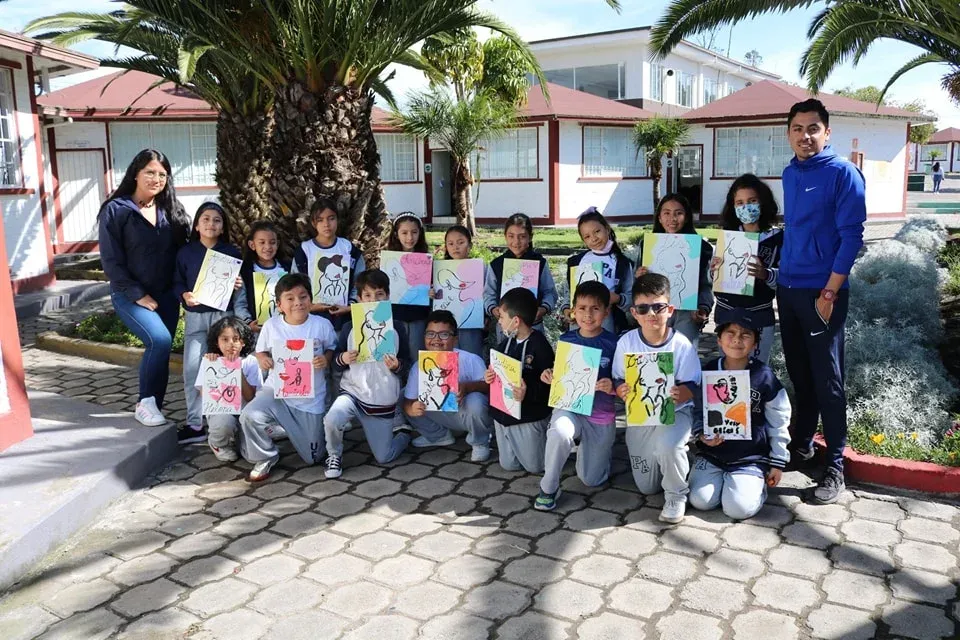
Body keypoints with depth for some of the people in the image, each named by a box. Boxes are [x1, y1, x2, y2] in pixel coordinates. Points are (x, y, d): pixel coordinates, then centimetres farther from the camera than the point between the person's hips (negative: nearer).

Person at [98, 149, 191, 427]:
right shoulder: (116, 210, -7)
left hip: (166, 295, 5)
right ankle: (145, 402, -4)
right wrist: (138, 295, -13)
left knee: (159, 349, 5)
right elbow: (111, 260, -9)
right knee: (160, 341, -23)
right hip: (131, 296, -5)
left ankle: (152, 409, 18)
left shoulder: (170, 210, 7)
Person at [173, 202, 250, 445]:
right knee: (192, 369, -3)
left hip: (223, 315, -1)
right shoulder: (186, 252, 3)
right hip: (195, 317, 1)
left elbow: (241, 285, 10)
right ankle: (194, 424, 5)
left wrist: (238, 286, -11)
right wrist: (184, 295, -13)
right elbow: (177, 282, 6)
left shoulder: (232, 253, 2)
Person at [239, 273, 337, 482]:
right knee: (250, 416, -33)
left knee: (312, 458, 10)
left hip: (311, 399, 0)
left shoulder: (322, 325, -10)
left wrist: (326, 359, -19)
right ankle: (265, 458, -2)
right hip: (276, 391, 0)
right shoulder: (271, 326, -8)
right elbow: (260, 350, 7)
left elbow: (332, 348, 4)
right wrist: (262, 359, -16)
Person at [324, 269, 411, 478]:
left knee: (384, 458, 6)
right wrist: (342, 359, -17)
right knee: (331, 420, -32)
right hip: (352, 392, 0)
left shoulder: (397, 328, -4)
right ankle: (334, 454, 1)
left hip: (383, 400, 0)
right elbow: (336, 361, 5)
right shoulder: (350, 327, -3)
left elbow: (406, 362, 3)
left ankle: (404, 432, 40)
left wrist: (397, 366, -19)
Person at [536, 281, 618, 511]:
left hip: (601, 415, 0)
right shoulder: (566, 340, -2)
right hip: (570, 406, 1)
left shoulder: (612, 343, -11)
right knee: (559, 432, -37)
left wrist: (612, 387, -28)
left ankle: (587, 447, 40)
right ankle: (548, 487, -14)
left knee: (591, 479, 7)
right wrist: (549, 376, -11)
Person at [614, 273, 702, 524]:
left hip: (675, 411, -3)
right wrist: (622, 390, -26)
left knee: (667, 445, -39)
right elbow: (618, 380, -3)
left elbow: (692, 386, -11)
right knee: (646, 487, 8)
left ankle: (676, 494, -7)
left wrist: (679, 395, -34)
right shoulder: (626, 342, -10)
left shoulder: (681, 344, -16)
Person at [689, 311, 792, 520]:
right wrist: (701, 434, -17)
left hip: (750, 457, -2)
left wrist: (778, 462, 2)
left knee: (738, 508, -17)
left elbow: (778, 422, -1)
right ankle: (721, 478, 20)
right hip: (711, 453, 2)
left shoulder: (764, 377, -10)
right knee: (700, 501, -11)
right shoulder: (707, 372, -4)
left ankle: (756, 481, 16)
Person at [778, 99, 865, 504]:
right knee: (798, 372, 15)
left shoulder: (843, 173, -8)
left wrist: (829, 292, -16)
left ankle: (835, 465, 7)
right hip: (787, 288, 6)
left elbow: (852, 236, -12)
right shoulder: (789, 174, 11)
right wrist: (778, 273, 12)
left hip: (822, 292, -6)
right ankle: (801, 442, 29)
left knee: (827, 379, -1)